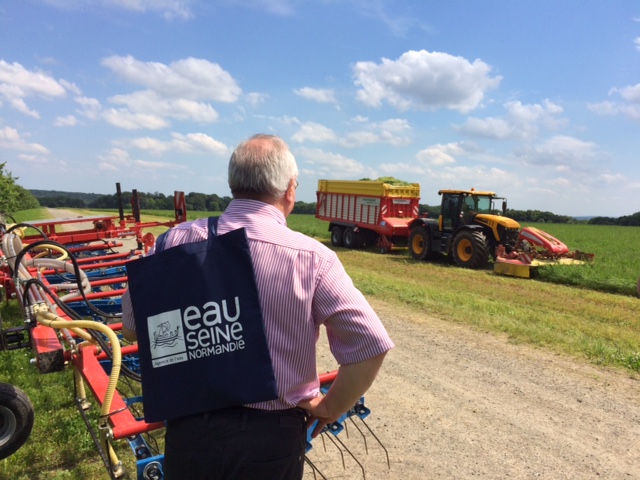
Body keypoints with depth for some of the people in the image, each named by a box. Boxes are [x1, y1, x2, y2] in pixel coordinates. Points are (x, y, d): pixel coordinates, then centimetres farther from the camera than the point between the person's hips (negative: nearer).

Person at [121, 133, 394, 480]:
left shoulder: (177, 241, -10)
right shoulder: (312, 257, -17)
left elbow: (132, 327, 1)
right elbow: (371, 346, -19)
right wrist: (330, 408, -3)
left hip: (191, 427, 2)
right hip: (272, 436, -1)